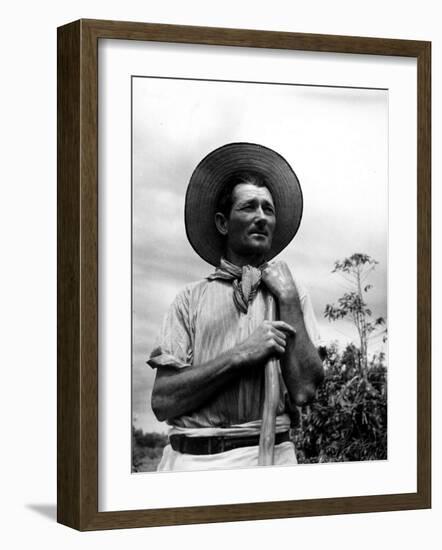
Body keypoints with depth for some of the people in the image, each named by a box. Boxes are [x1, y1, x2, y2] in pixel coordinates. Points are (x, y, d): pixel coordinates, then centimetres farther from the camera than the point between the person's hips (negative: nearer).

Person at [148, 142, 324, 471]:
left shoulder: (292, 293, 11)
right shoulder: (192, 299, 8)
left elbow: (304, 391, -3)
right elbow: (162, 402, -2)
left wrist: (288, 300, -1)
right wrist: (241, 355, -10)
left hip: (266, 456, 0)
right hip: (191, 458, 0)